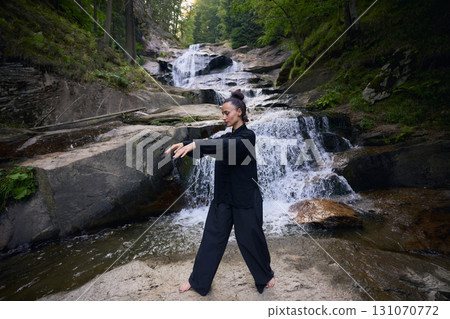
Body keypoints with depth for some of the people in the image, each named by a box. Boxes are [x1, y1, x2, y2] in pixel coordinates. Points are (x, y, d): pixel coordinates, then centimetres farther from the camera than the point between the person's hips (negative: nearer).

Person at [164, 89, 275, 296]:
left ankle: (265, 276, 39)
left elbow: (228, 146, -31)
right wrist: (185, 145, -16)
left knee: (251, 240, 11)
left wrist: (195, 144, -40)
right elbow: (205, 149, 2)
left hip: (245, 199, -6)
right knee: (212, 239, 13)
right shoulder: (226, 137, 11)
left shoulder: (248, 136, -12)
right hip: (223, 198, 6)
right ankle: (198, 281, 31)